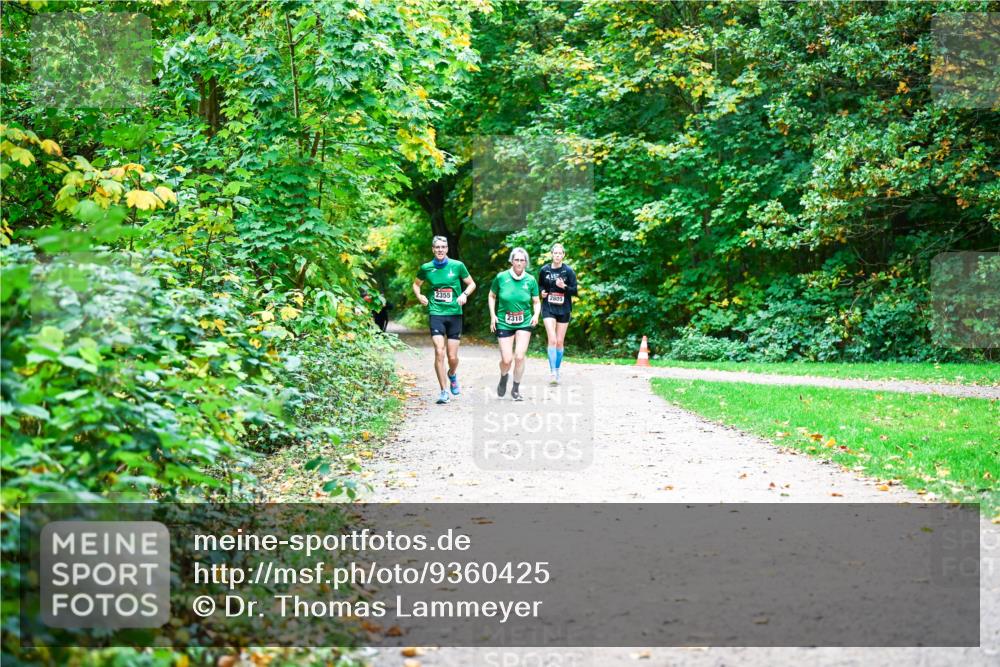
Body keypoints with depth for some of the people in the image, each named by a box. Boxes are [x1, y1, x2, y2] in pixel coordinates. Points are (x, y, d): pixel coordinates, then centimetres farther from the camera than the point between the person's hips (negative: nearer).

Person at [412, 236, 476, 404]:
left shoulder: (457, 266, 0)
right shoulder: (426, 268, 3)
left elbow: (472, 284, 11)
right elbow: (416, 284, 20)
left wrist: (465, 294, -9)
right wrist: (419, 296, 0)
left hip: (455, 313, 0)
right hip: (436, 314, 0)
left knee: (452, 357, 3)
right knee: (439, 352, -14)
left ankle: (452, 374, 39)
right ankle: (444, 392, -5)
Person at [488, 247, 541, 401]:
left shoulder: (530, 280, -2)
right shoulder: (501, 277, -6)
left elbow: (536, 302, 8)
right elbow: (492, 296, 8)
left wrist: (536, 314, -11)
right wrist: (492, 315, -1)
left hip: (524, 323, 1)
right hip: (504, 323, -1)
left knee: (519, 356, -12)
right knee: (506, 360, -4)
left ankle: (516, 389, 8)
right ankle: (504, 377, 32)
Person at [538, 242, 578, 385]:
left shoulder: (568, 271, -3)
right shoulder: (544, 270, 1)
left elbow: (575, 291, -2)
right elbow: (540, 285, 17)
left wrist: (564, 287, -20)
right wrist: (542, 292, -5)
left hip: (563, 309, 1)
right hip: (548, 309, -1)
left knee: (560, 342, 7)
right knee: (552, 340, -15)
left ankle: (557, 371, 21)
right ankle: (552, 372, -17)